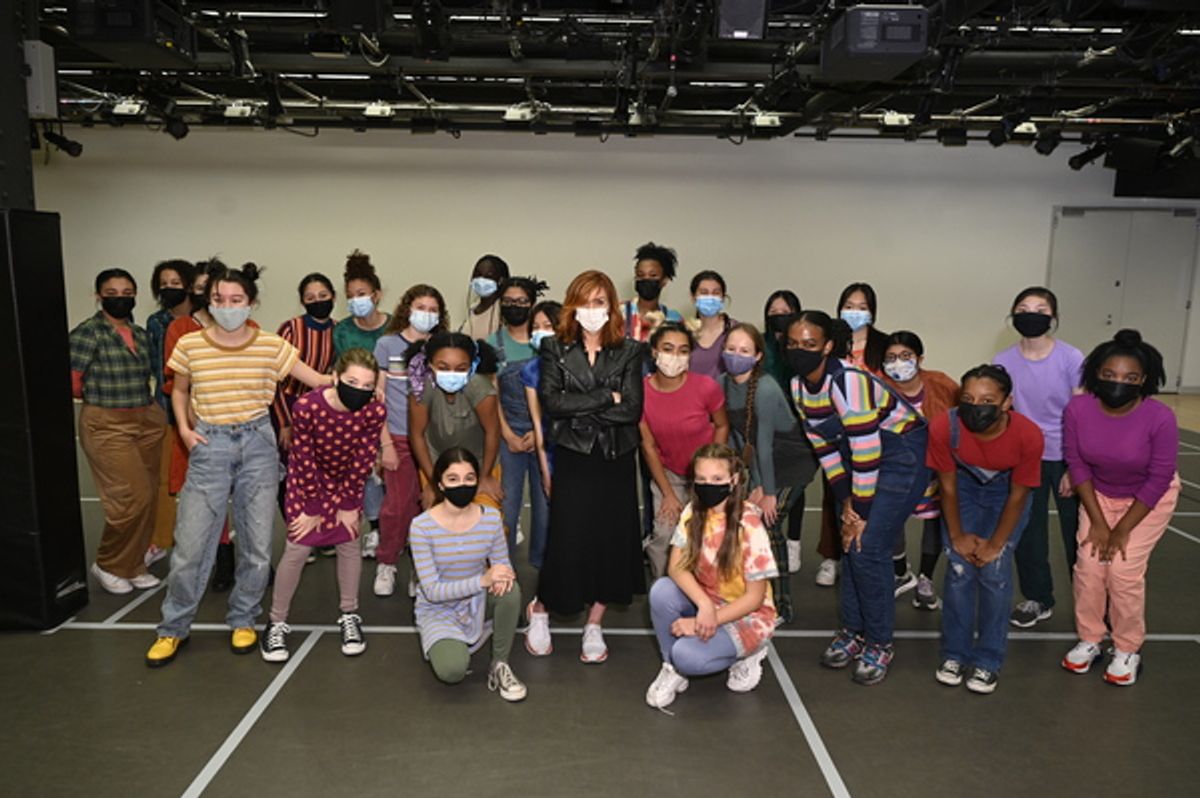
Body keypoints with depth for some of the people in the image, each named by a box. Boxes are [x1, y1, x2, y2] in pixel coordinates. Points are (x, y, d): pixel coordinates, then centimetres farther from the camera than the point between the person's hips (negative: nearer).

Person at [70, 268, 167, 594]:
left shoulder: (141, 335, 12)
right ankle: (107, 565, 12)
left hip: (147, 423, 6)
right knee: (133, 497, -10)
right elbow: (72, 385, -8)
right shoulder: (87, 332, -8)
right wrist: (101, 395, 5)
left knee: (148, 497, 7)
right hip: (107, 426, -6)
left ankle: (133, 565, 23)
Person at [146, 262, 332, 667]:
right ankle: (173, 628, 21)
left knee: (257, 543, 7)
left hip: (257, 444, 0)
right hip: (209, 446, 0)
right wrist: (184, 428, 2)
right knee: (190, 543, 2)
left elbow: (319, 381, -3)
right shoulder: (189, 345, -1)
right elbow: (179, 391, 16)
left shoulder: (271, 345, -3)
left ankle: (243, 620, 27)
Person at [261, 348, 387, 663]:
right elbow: (305, 461, -22)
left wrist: (348, 505, -8)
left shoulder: (375, 412, -27)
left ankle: (349, 616, 23)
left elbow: (363, 461, -15)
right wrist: (313, 508, -12)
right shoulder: (306, 407, -33)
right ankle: (276, 623, 15)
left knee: (349, 543, 6)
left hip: (347, 480, 2)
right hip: (308, 479, -2)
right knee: (297, 548, -2)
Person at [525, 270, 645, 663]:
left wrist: (579, 406, -12)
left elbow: (633, 410, -9)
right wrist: (606, 398, -14)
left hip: (616, 459, 2)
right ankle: (539, 609, 28)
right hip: (573, 457, -1)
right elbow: (551, 402, -12)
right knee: (566, 540, 0)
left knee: (613, 541, 6)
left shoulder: (629, 351, 2)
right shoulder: (555, 348, 2)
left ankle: (594, 625, 24)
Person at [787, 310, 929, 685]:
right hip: (858, 455, 8)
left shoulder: (849, 382, -30)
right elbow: (824, 446, 2)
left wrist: (860, 514, -18)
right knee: (849, 544, 8)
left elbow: (867, 454, -27)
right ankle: (853, 631, 24)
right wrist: (845, 502, -2)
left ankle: (879, 643, 8)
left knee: (868, 547, -9)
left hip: (900, 454, -7)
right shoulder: (798, 386, -5)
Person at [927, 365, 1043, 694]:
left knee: (995, 572, -8)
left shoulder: (1028, 435, -32)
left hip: (1006, 491, 0)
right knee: (959, 569, -6)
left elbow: (1018, 495, -17)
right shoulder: (944, 427, -33)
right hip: (964, 487, 1)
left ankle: (988, 662, 7)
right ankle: (955, 654, 11)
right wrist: (957, 536, -8)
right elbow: (947, 486, -16)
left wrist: (995, 545, -11)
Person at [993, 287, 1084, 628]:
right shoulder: (1003, 362, -6)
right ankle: (1038, 599, 29)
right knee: (1027, 531, 11)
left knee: (1077, 533, 4)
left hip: (1067, 458, -2)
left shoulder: (1071, 358, -12)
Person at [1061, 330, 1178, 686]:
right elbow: (1076, 463, -13)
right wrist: (1098, 522, -13)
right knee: (1088, 565, -2)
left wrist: (1123, 530, -16)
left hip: (1151, 498, -3)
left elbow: (1159, 480, -22)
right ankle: (1089, 639, 18)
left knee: (1124, 571, -8)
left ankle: (1128, 649, 14)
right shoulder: (1077, 409, -25)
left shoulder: (1160, 418, -32)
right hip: (1099, 493, 3)